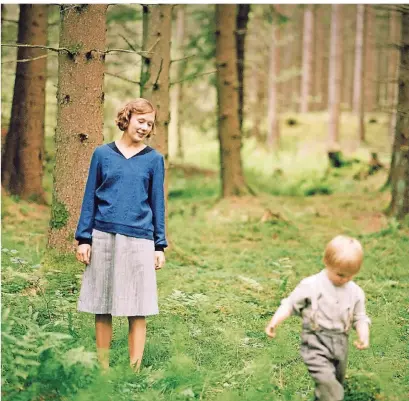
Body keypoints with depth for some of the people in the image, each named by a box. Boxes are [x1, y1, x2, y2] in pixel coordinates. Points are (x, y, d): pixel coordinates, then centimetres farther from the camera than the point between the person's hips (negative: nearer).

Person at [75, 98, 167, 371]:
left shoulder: (154, 159, 6)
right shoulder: (103, 154, 6)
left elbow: (157, 202, 8)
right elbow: (90, 197, 7)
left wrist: (160, 245, 4)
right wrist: (84, 239, 2)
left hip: (139, 240, -1)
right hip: (103, 237, 1)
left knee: (137, 311, 0)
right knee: (101, 309, 4)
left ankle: (134, 371, 5)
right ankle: (103, 369, 13)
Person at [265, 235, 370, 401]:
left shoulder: (355, 292, 3)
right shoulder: (311, 285, -8)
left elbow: (360, 318, 8)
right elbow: (290, 304, -3)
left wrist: (364, 336, -10)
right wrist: (275, 321, -16)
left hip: (340, 344, 5)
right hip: (316, 343, -5)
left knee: (337, 384, 16)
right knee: (327, 382, -23)